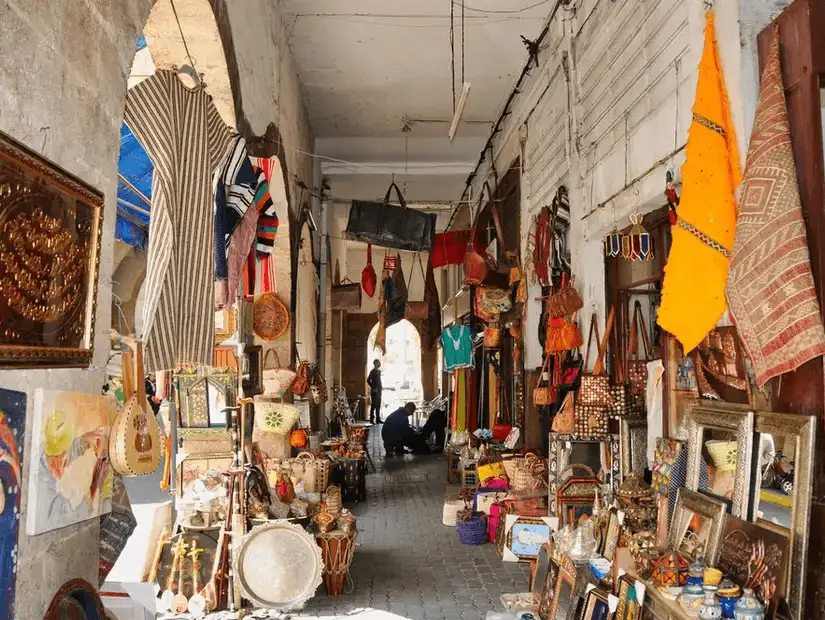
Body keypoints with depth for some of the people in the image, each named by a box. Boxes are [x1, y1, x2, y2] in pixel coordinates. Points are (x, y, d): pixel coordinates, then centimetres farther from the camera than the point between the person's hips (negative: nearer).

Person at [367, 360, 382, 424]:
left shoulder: (378, 371, 16)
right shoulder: (373, 371, -11)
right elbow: (368, 380, -17)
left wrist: (380, 387, 12)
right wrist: (373, 387, -16)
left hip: (378, 391, 9)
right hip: (374, 391, -9)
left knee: (378, 405, 11)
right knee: (373, 405, -6)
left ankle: (378, 419, 16)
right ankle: (372, 419, -2)